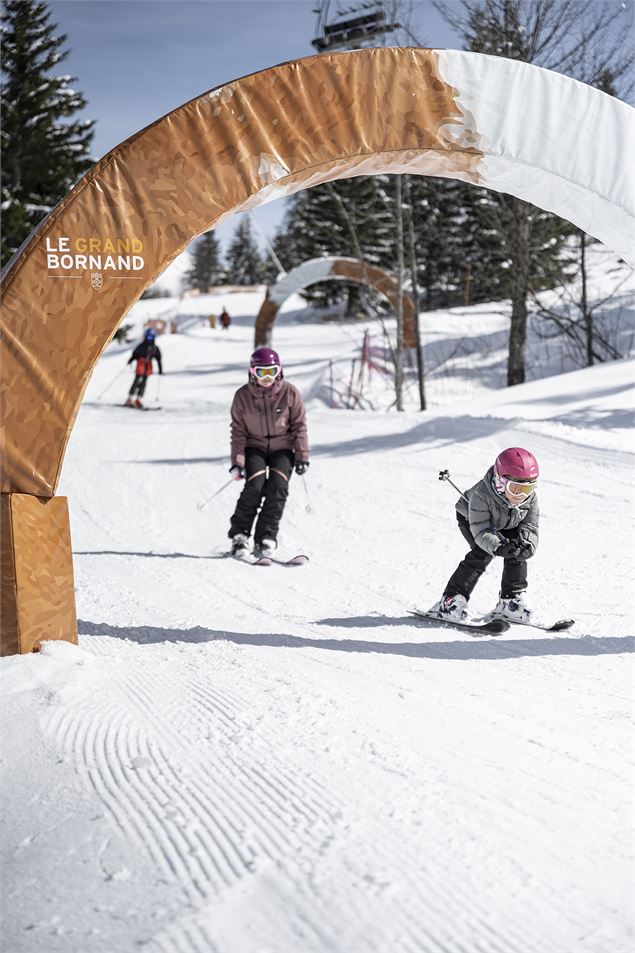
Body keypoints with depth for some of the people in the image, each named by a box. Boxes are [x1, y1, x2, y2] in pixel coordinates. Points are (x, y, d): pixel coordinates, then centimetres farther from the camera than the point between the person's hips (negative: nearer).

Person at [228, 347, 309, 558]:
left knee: (278, 487, -19)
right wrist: (237, 461, -10)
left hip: (282, 448, 0)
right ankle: (239, 534, -9)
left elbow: (299, 426, -2)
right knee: (255, 485, -22)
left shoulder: (290, 393, -9)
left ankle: (266, 537, -11)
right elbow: (238, 431, -4)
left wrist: (302, 455, -7)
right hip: (254, 448, 0)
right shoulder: (243, 396, -8)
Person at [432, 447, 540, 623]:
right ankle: (452, 599, -21)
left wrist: (527, 545, -43)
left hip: (506, 526, 4)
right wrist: (497, 547, -58)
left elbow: (530, 527, -21)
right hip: (471, 519, -4)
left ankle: (510, 602, -3)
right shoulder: (482, 494, -42)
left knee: (517, 552, -16)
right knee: (483, 553, -25)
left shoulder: (530, 498, -27)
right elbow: (481, 530, -41)